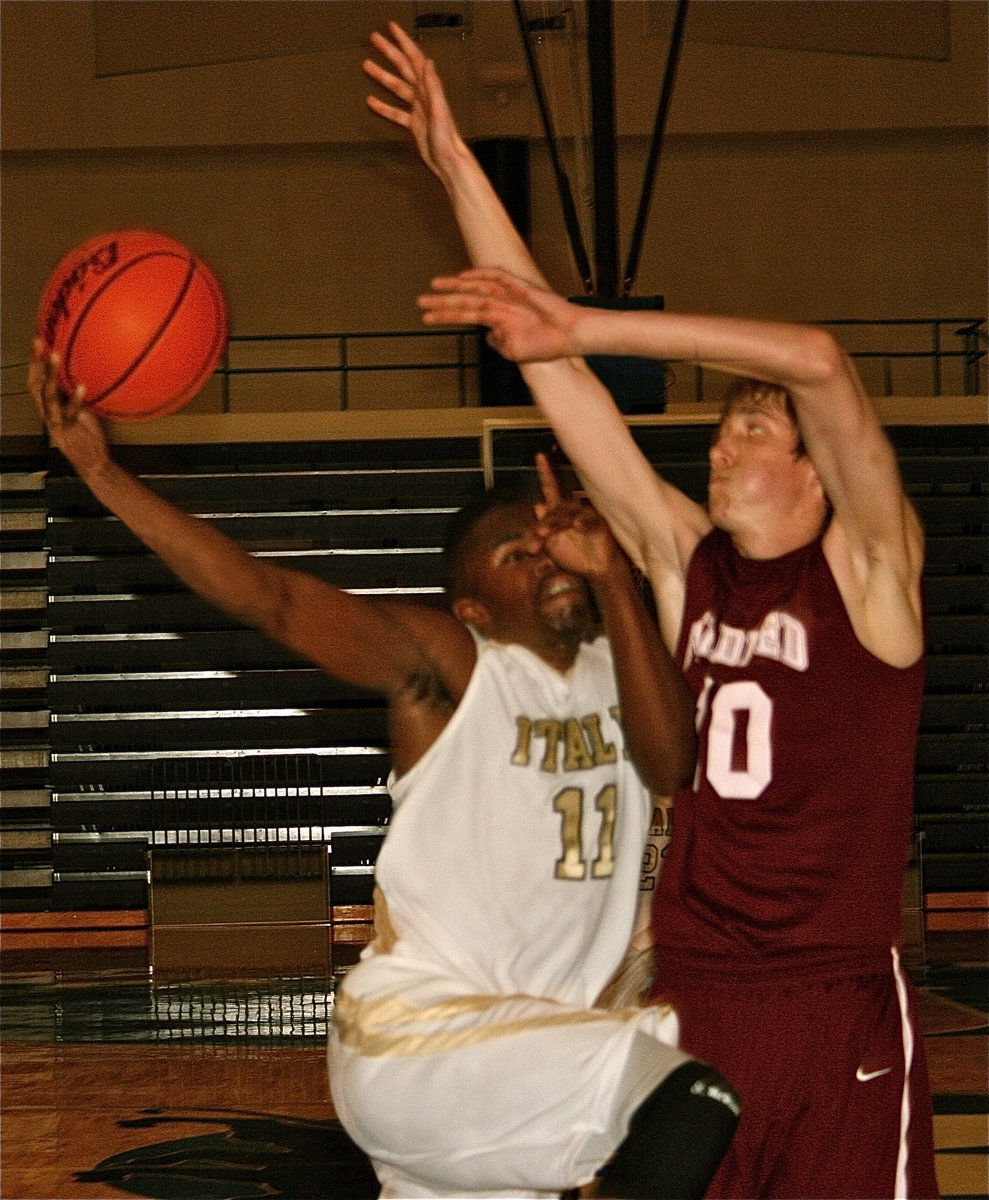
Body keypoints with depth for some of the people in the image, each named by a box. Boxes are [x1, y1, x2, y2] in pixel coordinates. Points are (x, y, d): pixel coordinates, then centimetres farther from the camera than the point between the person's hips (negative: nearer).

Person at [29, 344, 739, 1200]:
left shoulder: (615, 665, 9)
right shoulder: (447, 661, -6)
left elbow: (671, 763, -13)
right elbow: (267, 597, -18)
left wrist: (614, 581, -17)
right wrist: (102, 471, -27)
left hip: (534, 1032, 7)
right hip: (416, 1038, -7)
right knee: (691, 1112, -27)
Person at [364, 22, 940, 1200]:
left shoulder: (869, 569, -2)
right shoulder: (683, 564, 9)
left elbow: (816, 360, -20)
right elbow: (553, 368, 6)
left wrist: (584, 328, -21)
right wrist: (454, 164, 4)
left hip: (837, 1009, -4)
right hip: (688, 1000, 4)